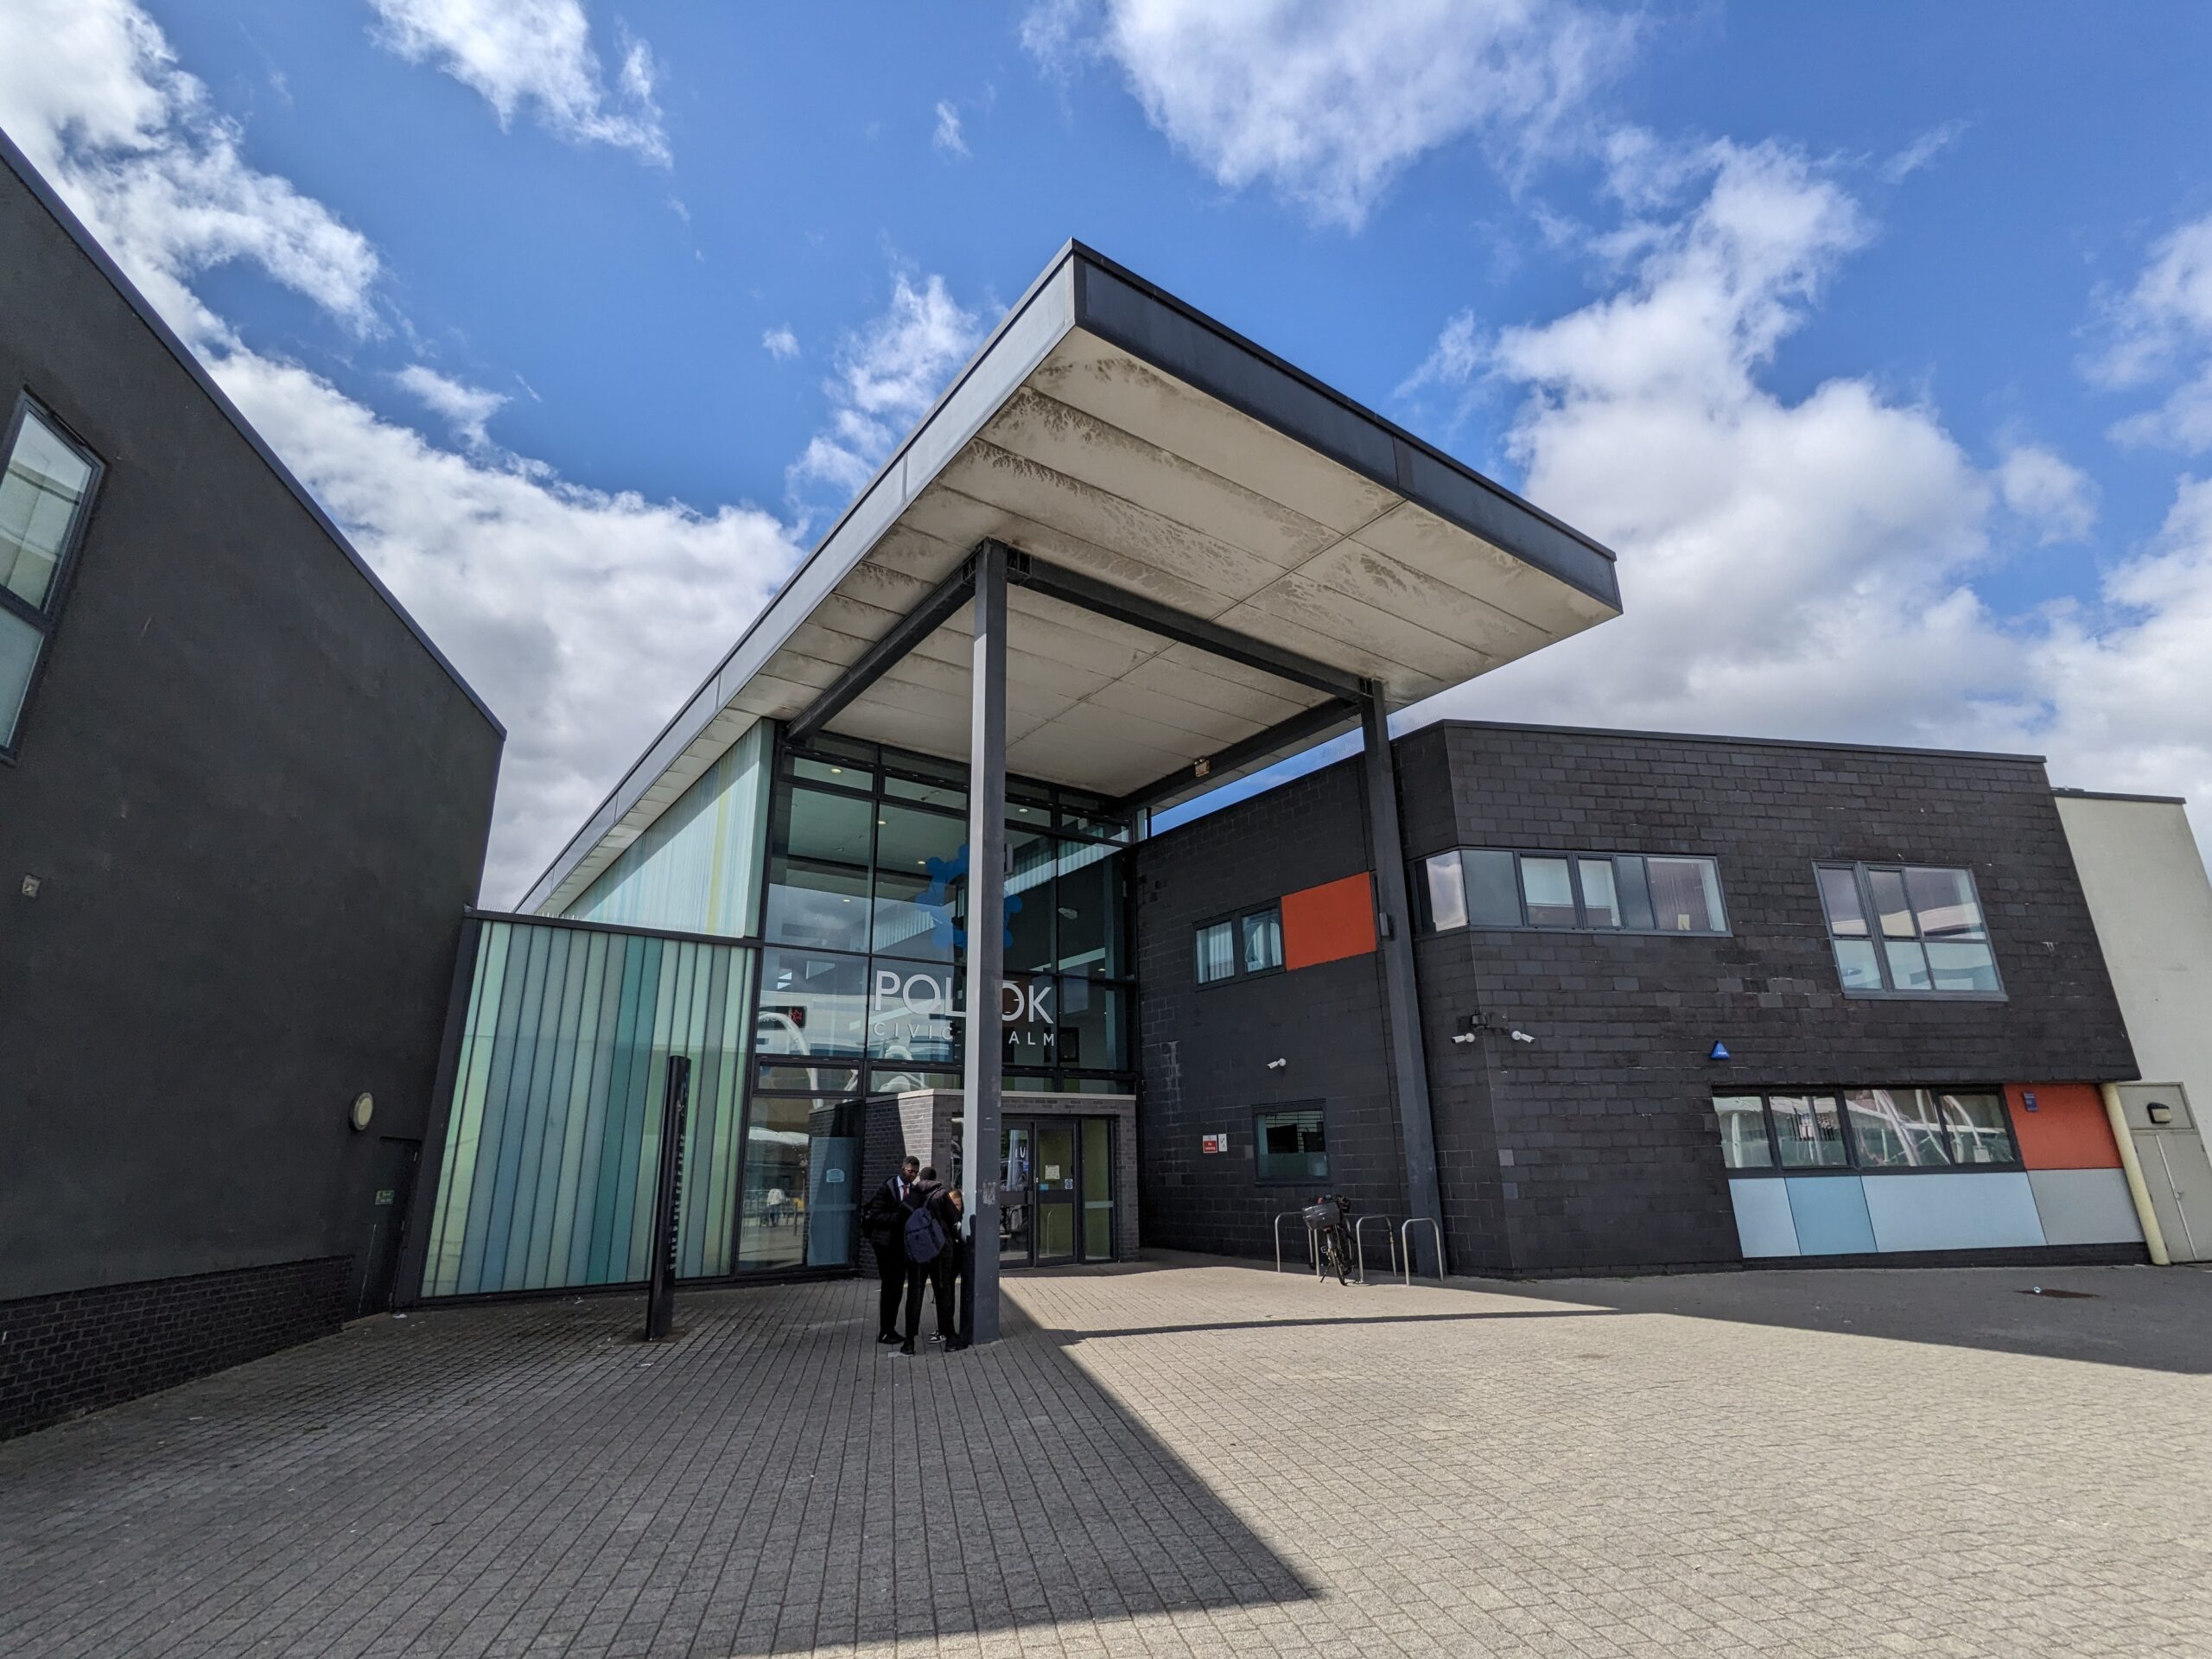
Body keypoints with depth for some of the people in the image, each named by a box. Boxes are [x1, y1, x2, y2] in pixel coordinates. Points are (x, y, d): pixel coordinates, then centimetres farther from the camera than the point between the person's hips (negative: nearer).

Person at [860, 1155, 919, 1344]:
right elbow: (875, 1217, -13)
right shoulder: (886, 1189, -10)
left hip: (902, 1245, 6)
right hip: (886, 1245, -5)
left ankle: (891, 1329, 18)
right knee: (888, 1287, -3)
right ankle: (884, 1332, 6)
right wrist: (897, 1216, -24)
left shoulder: (914, 1191, 6)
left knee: (897, 1288, 9)